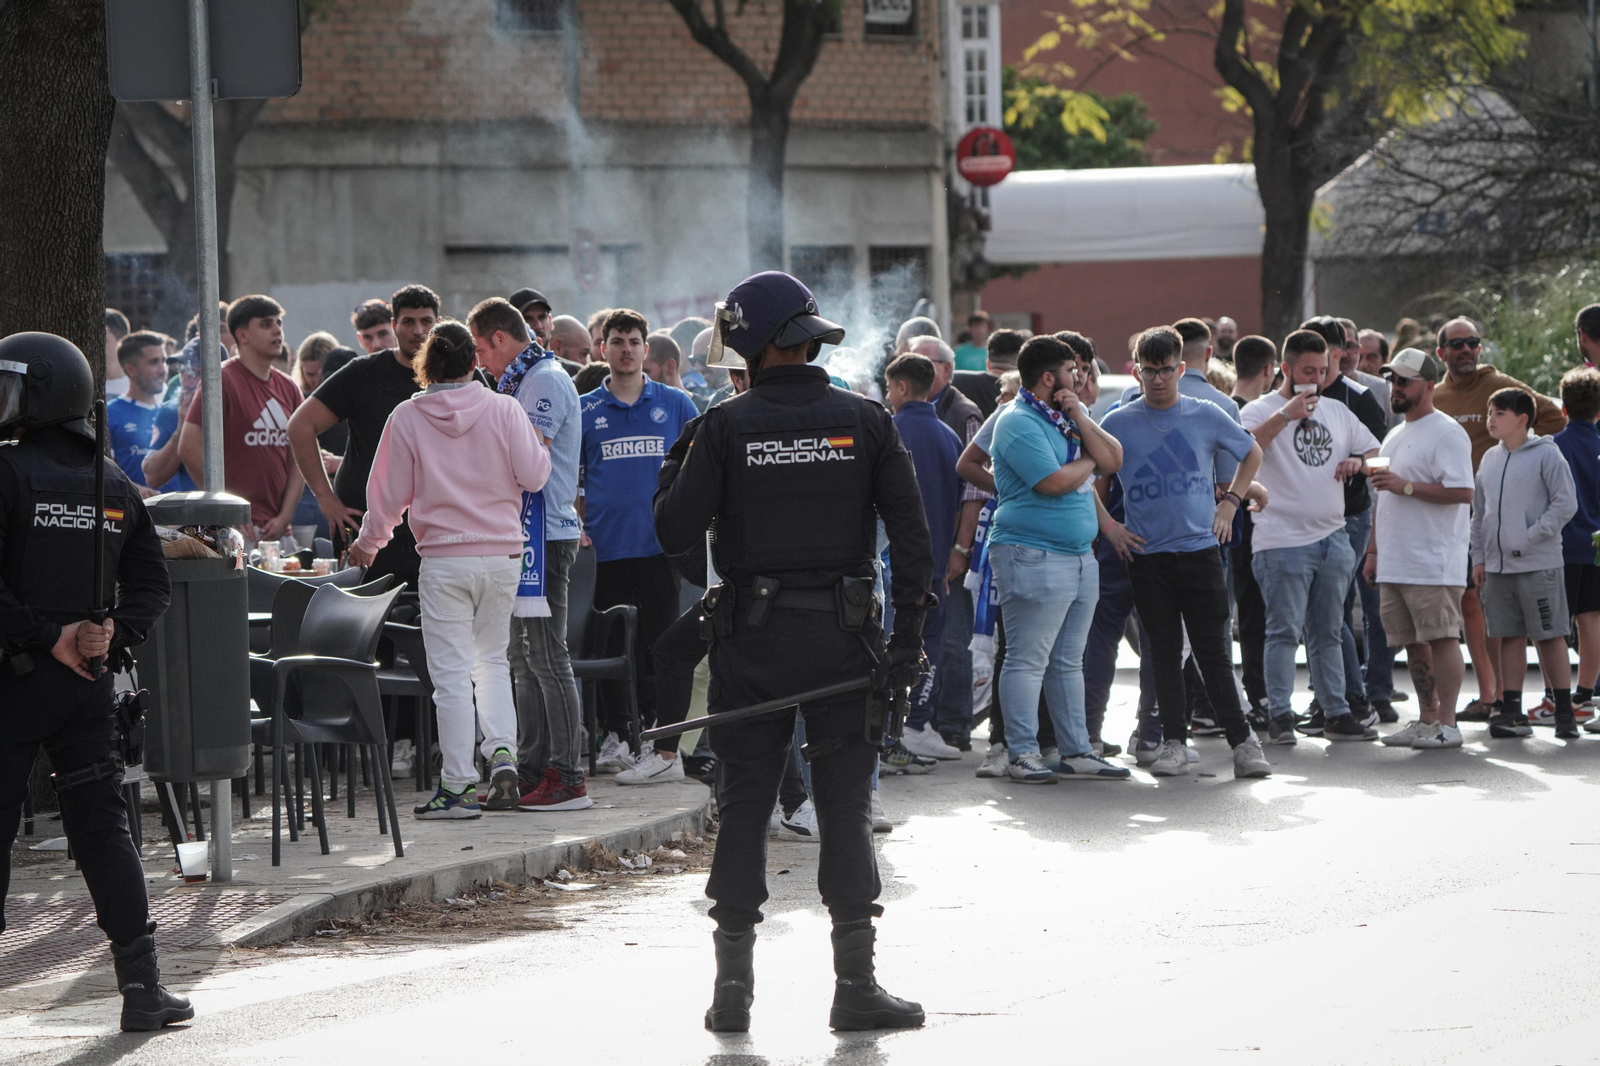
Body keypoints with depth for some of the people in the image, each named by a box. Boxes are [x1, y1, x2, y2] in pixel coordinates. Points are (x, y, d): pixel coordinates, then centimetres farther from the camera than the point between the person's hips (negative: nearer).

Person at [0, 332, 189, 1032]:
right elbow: (152, 584, 11)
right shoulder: (115, 485, 9)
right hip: (88, 684, 5)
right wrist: (113, 633, -2)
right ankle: (142, 986, 1)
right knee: (103, 827, 7)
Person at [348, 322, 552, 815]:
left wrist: (368, 544, 18)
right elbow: (532, 475, -4)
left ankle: (456, 787, 0)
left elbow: (388, 495, 1)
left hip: (443, 559, -2)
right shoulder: (504, 410, -3)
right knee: (492, 659, 18)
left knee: (452, 672, 0)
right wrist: (539, 444, 18)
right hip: (502, 553, 2)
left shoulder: (406, 418, -4)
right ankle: (503, 757, 1)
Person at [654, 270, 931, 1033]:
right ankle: (855, 984, 0)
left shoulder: (724, 427, -5)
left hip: (750, 639, -1)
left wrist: (678, 463, 11)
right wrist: (908, 633, 0)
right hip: (842, 636, 1)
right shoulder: (864, 423, 1)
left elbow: (675, 532, -6)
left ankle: (733, 986, 6)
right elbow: (911, 533, -3)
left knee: (743, 806, 6)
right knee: (845, 805, 4)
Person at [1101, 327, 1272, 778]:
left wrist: (1230, 503, 10)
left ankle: (1243, 741, 0)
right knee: (1164, 651, 4)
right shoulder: (1118, 423, 1)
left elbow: (1252, 454, 19)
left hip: (1200, 549, -1)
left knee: (1214, 651, -3)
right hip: (1147, 554, 1)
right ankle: (1173, 743, 10)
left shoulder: (1207, 416, 3)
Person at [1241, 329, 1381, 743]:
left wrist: (1358, 462, 0)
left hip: (1333, 537, 6)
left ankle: (1336, 714, 14)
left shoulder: (1336, 411, 16)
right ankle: (1279, 716, -6)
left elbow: (1376, 452, 23)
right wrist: (1285, 415, -26)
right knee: (1284, 630, -8)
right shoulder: (1261, 410, -3)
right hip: (1283, 541, -6)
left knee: (1327, 632, 11)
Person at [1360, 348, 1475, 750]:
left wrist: (1405, 486, -20)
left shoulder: (1446, 434, -8)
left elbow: (1462, 492, -19)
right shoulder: (1394, 437, 21)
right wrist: (1373, 551, 21)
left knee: (1441, 639, -9)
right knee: (1413, 643, 10)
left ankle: (1447, 724, -9)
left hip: (1434, 563, -9)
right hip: (1394, 565, 9)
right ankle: (1426, 720, 15)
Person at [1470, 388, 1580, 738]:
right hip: (1498, 566, 6)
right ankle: (1511, 712, 9)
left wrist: (1534, 536, -14)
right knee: (1510, 637, 7)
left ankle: (1564, 711, 3)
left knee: (1550, 636, -1)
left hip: (1539, 564, -6)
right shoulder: (1490, 459, 13)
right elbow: (1479, 512, 19)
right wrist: (1479, 558, 13)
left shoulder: (1546, 454, -6)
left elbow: (1566, 503, -9)